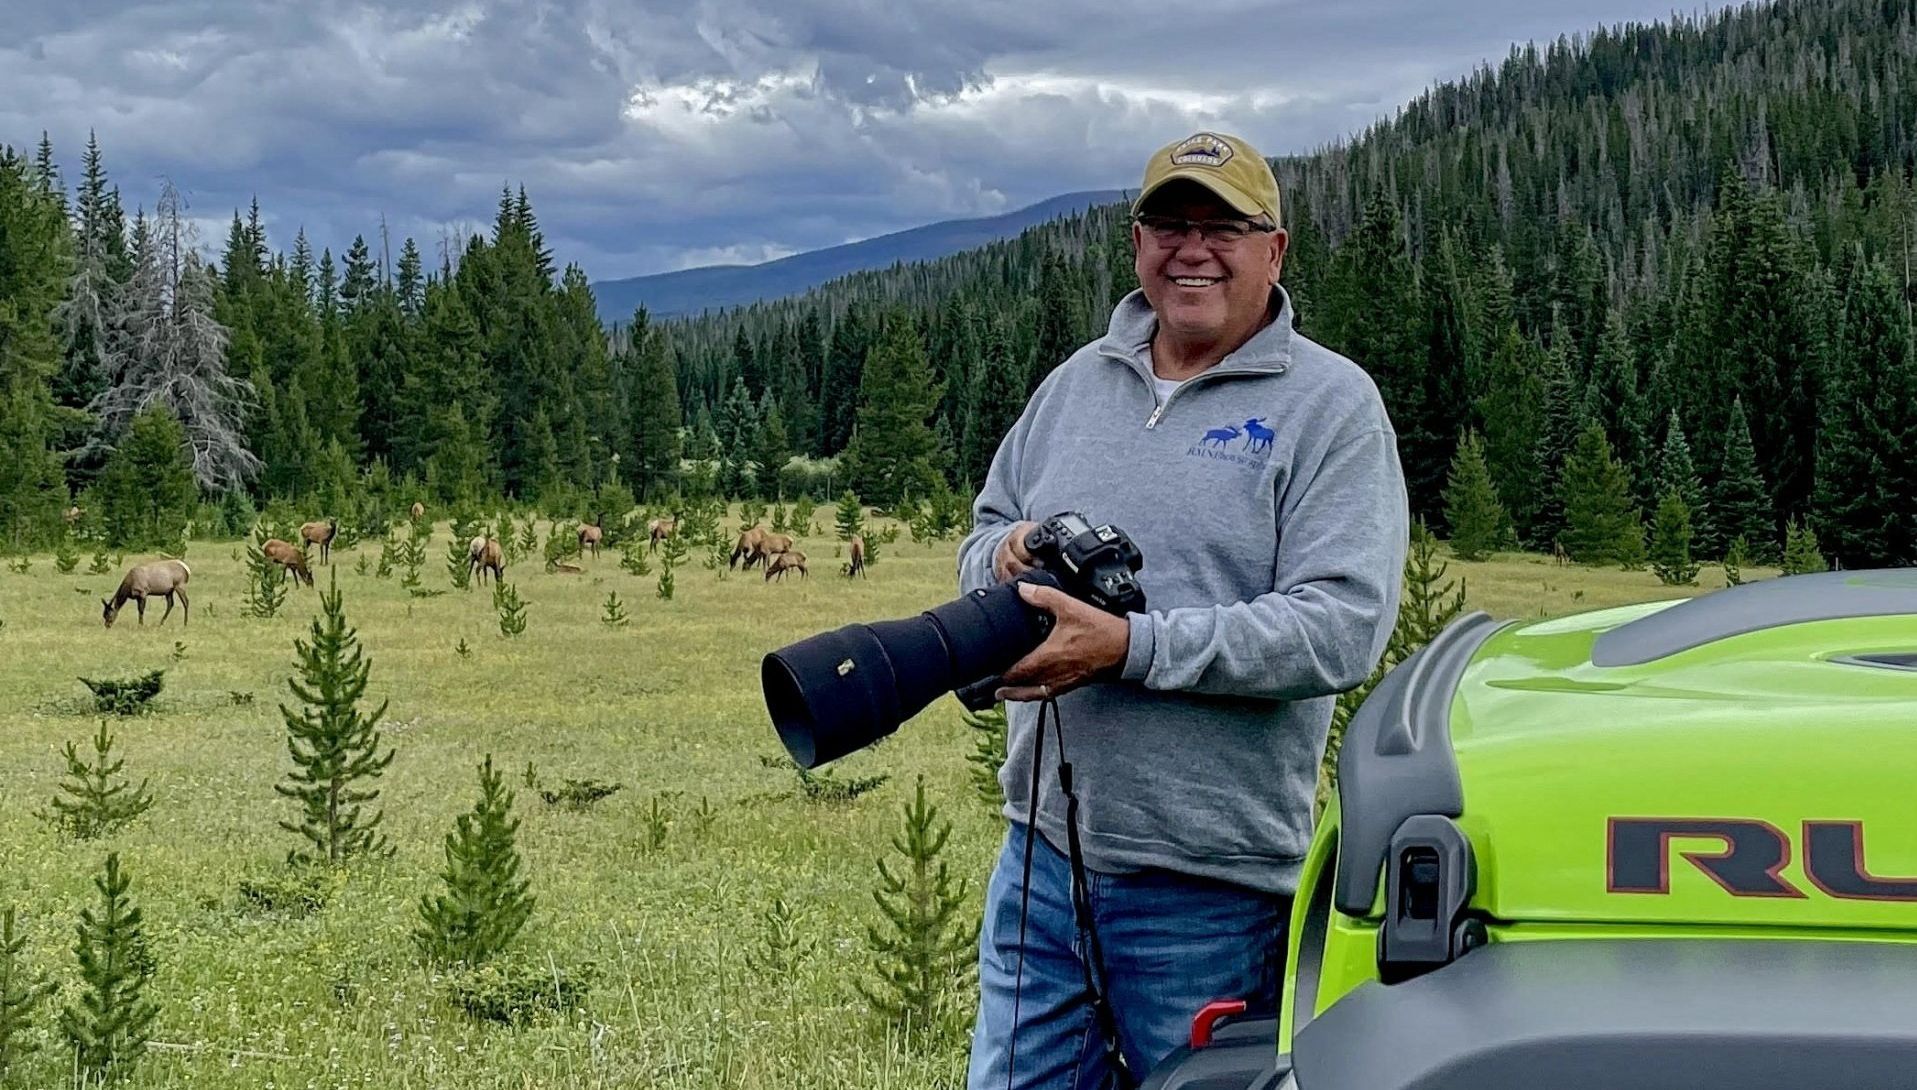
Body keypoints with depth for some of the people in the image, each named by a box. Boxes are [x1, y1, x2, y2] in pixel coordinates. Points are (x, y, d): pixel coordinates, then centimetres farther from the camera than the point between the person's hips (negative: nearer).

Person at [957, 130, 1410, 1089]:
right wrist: (1006, 554, -4)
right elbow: (982, 535, 22)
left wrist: (1130, 647, -24)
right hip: (1042, 856, 5)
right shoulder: (1074, 385, 13)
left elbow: (1343, 626, -17)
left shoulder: (1330, 404, -6)